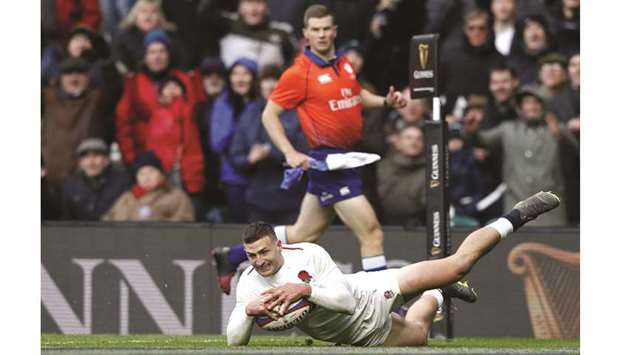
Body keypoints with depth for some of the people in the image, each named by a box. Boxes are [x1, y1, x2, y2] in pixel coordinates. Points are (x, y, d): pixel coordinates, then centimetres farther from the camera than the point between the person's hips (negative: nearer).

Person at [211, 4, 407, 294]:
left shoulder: (344, 64, 10)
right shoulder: (299, 73, -11)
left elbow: (356, 95, 29)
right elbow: (269, 114, -7)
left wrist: (385, 101, 10)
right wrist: (290, 153, -18)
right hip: (327, 160, -8)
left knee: (303, 234, 17)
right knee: (371, 232, -11)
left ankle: (231, 257, 31)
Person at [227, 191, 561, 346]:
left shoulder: (308, 254, -23)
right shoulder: (248, 285, -12)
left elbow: (345, 299, -25)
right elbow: (234, 341, -16)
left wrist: (305, 289, -40)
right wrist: (248, 311, -36)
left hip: (368, 297, -4)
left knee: (458, 264, -6)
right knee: (417, 334, 21)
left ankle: (514, 219, 16)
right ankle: (438, 295, 53)